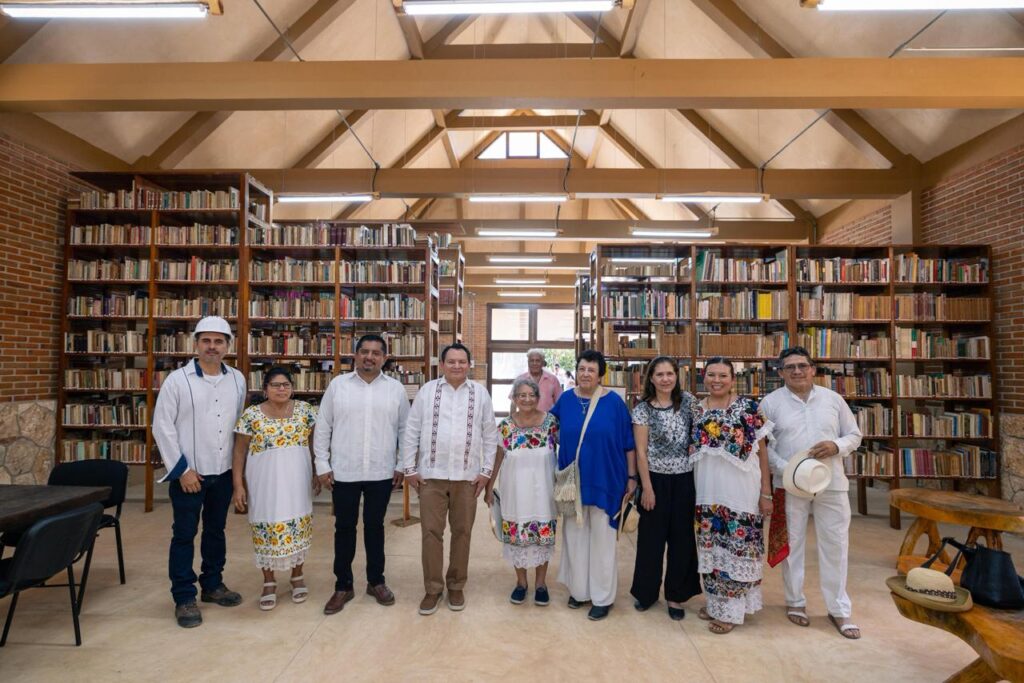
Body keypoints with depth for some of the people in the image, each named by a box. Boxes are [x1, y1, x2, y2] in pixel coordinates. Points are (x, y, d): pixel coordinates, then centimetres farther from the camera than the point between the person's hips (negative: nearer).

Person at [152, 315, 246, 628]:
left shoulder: (237, 380, 2)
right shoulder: (177, 380, -10)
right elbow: (162, 427, -9)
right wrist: (181, 469, -12)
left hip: (223, 472, 4)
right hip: (189, 473, -4)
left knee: (216, 530, 16)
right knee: (184, 535, 5)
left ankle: (213, 585, 32)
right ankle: (184, 598, 18)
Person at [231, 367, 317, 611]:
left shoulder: (305, 410, -1)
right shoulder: (251, 415, -5)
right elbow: (239, 452, -2)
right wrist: (238, 484, -6)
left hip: (296, 479, 1)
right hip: (265, 481, -1)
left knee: (298, 526, 8)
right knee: (267, 527, 6)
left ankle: (297, 576, 27)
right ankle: (269, 582, 23)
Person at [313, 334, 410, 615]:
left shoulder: (396, 389, 0)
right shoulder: (337, 385, -1)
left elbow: (405, 429, 5)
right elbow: (322, 428, 2)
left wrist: (403, 465, 2)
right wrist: (322, 465, -2)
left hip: (381, 473, 0)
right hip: (343, 473, 0)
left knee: (374, 527, 13)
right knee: (344, 528, 10)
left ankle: (376, 581, 28)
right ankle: (343, 586, 24)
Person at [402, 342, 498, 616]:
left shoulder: (480, 393, 3)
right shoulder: (427, 390, 1)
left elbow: (490, 435, 5)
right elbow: (411, 432, 2)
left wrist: (485, 471, 1)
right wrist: (409, 469, -1)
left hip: (467, 476, 1)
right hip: (431, 475, 0)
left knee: (462, 532, 9)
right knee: (431, 532, 4)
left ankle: (456, 586, 26)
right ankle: (433, 588, 20)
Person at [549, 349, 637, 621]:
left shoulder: (614, 402, -8)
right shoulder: (566, 400, 0)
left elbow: (628, 443, -3)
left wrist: (631, 477, -3)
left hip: (605, 481, -3)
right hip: (573, 481, 3)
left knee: (601, 538, 7)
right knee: (575, 535, 13)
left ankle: (603, 597, 21)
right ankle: (579, 589, 30)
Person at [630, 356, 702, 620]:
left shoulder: (688, 400, 1)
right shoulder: (643, 409, -7)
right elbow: (641, 451, -8)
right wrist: (647, 487, -10)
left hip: (685, 478, 2)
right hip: (656, 479, -2)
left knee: (682, 537, 9)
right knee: (652, 537, 9)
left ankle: (676, 595, 25)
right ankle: (646, 591, 27)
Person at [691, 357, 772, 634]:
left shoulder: (747, 408, -6)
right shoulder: (696, 411, 6)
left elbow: (761, 451, -4)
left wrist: (766, 491, -6)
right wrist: (694, 491, 8)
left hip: (740, 490, -4)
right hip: (707, 491, 4)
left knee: (736, 547, 3)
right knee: (711, 546, 13)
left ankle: (731, 610, 17)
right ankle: (715, 602, 30)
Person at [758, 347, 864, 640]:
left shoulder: (833, 399, 4)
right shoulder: (771, 402, -2)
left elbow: (854, 434, 9)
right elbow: (762, 445, -3)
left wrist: (837, 446, -12)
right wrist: (786, 469, -17)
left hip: (832, 484, 2)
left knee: (835, 545, 8)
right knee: (792, 544, 10)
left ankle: (839, 609, 24)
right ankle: (795, 602, 27)